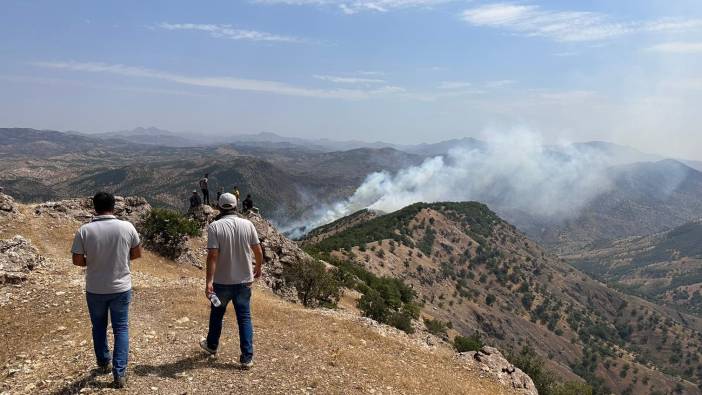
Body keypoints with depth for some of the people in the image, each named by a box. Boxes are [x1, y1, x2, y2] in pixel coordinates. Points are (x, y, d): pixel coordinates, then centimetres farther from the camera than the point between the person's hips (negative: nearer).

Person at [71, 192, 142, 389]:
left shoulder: (85, 230, -13)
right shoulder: (127, 227, -11)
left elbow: (77, 260, -7)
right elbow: (137, 253, 0)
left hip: (95, 289, 1)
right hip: (121, 288, 0)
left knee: (99, 327, 21)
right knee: (121, 329, 10)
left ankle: (103, 364, 38)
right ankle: (119, 374, 6)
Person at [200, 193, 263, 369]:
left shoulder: (215, 227, -13)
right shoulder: (247, 225, -4)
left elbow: (212, 256, -19)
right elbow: (258, 251, 2)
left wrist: (208, 282, -19)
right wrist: (258, 267, 20)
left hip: (222, 281, -1)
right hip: (244, 280, 1)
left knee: (216, 314, 21)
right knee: (244, 317, 8)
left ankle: (212, 345, 42)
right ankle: (247, 357, 6)